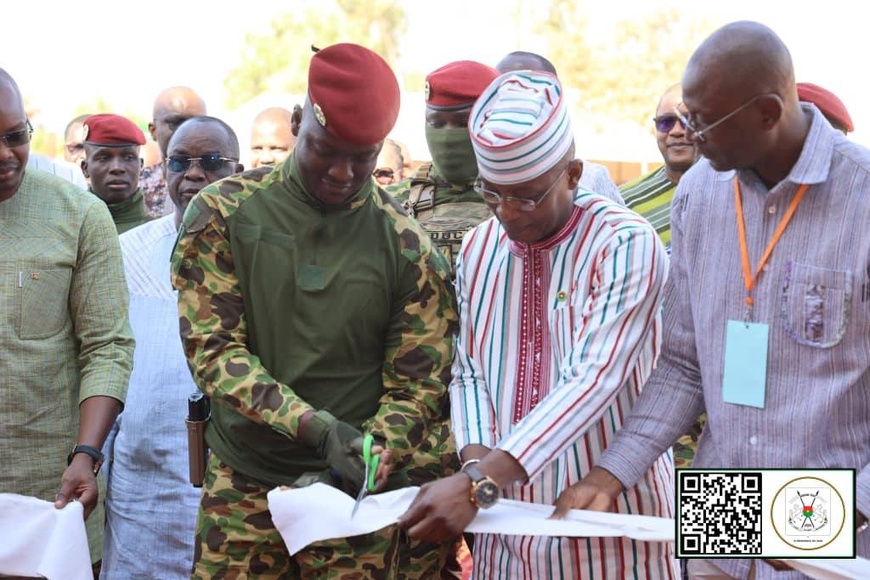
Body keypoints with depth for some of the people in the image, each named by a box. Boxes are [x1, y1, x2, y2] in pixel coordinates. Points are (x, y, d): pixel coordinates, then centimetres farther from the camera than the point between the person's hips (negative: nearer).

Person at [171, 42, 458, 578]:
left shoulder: (410, 250, -3)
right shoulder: (223, 213, -3)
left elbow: (416, 389, -1)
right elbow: (212, 348, -9)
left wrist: (359, 465, -20)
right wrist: (316, 428, -21)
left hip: (358, 498, 0)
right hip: (241, 489, 1)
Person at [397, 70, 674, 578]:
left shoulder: (625, 245, -15)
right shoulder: (478, 249, 5)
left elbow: (592, 381, -24)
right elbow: (470, 370, 8)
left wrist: (478, 484, -31)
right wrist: (476, 461, -12)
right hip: (508, 515, 5)